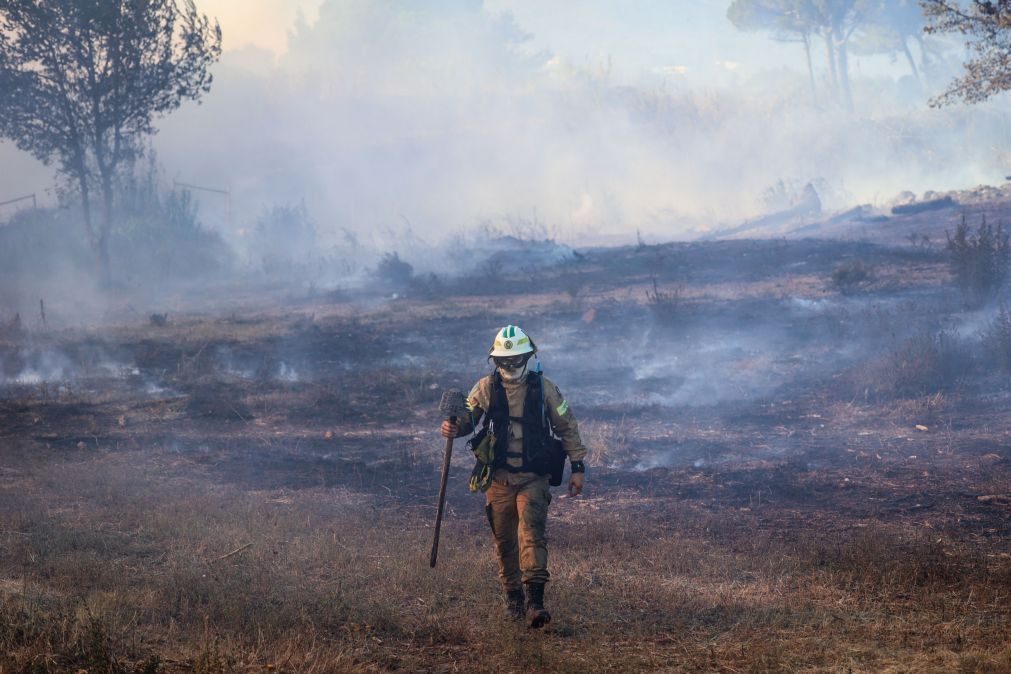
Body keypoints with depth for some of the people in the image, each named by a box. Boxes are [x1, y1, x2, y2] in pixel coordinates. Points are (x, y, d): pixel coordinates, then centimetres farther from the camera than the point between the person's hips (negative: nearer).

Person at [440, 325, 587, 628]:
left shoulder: (543, 388, -1)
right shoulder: (486, 389, 0)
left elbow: (567, 427, 7)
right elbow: (468, 418, -4)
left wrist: (577, 467, 5)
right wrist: (453, 428, -29)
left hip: (533, 478, -2)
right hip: (499, 478, 2)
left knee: (532, 534, -17)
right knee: (504, 541, 8)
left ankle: (535, 600, -25)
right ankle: (513, 598, 25)